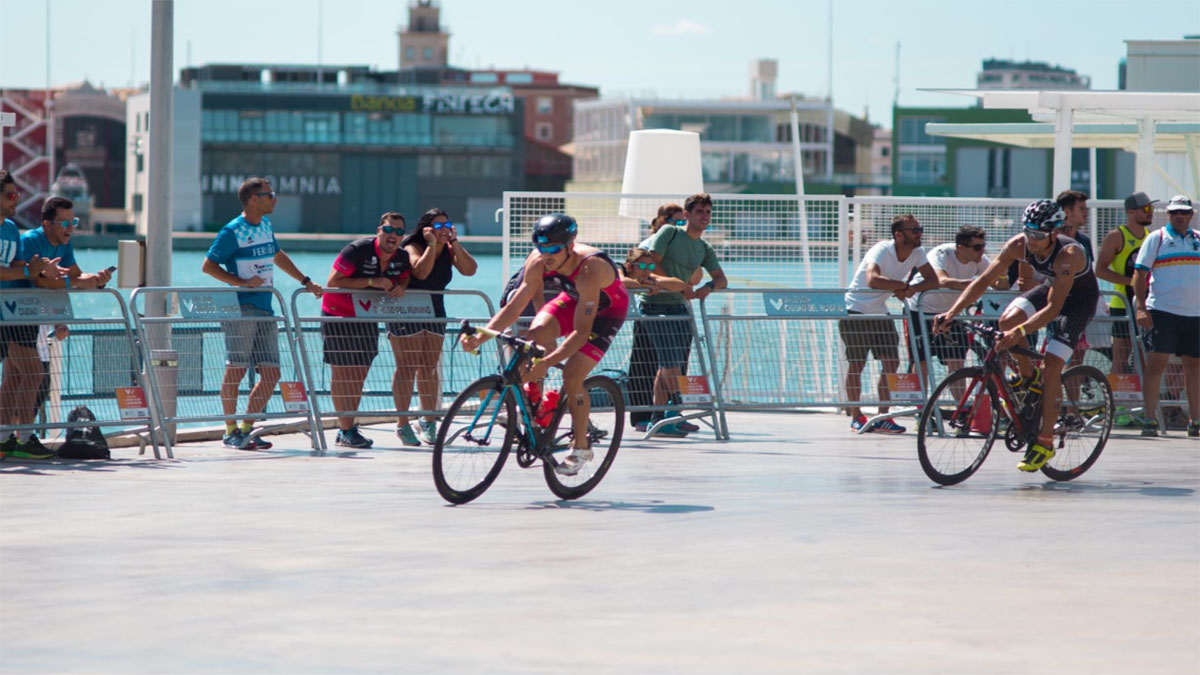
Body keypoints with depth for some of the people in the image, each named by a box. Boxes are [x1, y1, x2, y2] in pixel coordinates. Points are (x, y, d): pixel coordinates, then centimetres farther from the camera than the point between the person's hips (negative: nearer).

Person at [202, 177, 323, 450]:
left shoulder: (266, 225, 16)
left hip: (265, 310, 8)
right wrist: (243, 282, -16)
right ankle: (231, 430, 3)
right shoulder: (233, 231, -8)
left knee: (271, 373, 3)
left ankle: (247, 428, 12)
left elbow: (277, 255, 33)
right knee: (236, 369, -5)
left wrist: (305, 282, 30)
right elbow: (208, 266, -8)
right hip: (242, 309, -8)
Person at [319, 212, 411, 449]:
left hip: (366, 318, 7)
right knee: (342, 373, -6)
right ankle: (346, 431, -4)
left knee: (359, 374, 8)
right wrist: (371, 282, -28)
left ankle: (346, 429, 16)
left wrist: (401, 287, -10)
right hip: (338, 314, -7)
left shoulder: (402, 257, -3)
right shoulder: (358, 250, -22)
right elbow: (332, 282, -24)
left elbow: (404, 278, 16)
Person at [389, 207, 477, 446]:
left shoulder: (449, 250, 3)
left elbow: (469, 270, -13)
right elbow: (421, 272, -33)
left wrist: (454, 242, -17)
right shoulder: (413, 248, -12)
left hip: (434, 314, 5)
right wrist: (432, 244, -27)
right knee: (407, 368, -5)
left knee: (429, 368, 5)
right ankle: (402, 424, -2)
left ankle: (428, 421, 13)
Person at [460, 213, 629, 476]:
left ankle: (581, 448, 0)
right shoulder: (538, 262, -25)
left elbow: (581, 331, -43)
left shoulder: (589, 269, -41)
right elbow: (514, 307, -19)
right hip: (574, 298, 5)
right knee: (535, 336, -26)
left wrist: (548, 361, -53)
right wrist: (480, 338, -32)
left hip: (608, 308, -5)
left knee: (572, 375, -20)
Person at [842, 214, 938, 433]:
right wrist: (903, 286, -31)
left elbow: (933, 280, -6)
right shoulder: (881, 251, -26)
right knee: (856, 365, -1)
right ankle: (856, 417, 12)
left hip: (880, 312, 6)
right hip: (855, 310, -6)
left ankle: (883, 417, 5)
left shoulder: (917, 253, -5)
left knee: (892, 363, -2)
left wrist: (913, 289, -26)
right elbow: (872, 279, -42)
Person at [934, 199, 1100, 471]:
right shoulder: (1018, 245, -22)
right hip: (1049, 288, 5)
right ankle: (1028, 377, 4)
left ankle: (1045, 441, -8)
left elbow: (1053, 308, -42)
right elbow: (984, 280, -18)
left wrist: (1020, 332, -54)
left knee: (1052, 366, -17)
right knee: (1008, 320, -24)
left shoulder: (1068, 254, -37)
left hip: (1078, 299, -5)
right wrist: (952, 312, -29)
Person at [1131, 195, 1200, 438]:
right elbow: (1139, 274, -1)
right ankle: (1150, 420, -6)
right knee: (1155, 364, -8)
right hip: (1162, 312, -4)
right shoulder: (1156, 239, 3)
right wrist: (1141, 308, -12)